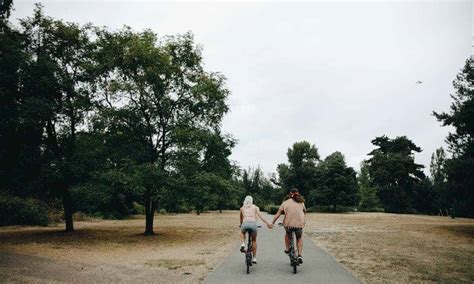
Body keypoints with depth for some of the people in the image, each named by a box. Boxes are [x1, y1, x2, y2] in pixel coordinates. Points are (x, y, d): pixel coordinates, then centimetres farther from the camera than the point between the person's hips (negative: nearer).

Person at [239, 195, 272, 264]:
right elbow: (260, 216, 4)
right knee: (254, 240, 23)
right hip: (253, 224, 0)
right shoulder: (255, 207, 17)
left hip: (245, 224, 0)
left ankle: (243, 244, 8)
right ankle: (254, 258, 21)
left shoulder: (242, 208, 21)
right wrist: (267, 224, 1)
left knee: (242, 233, 35)